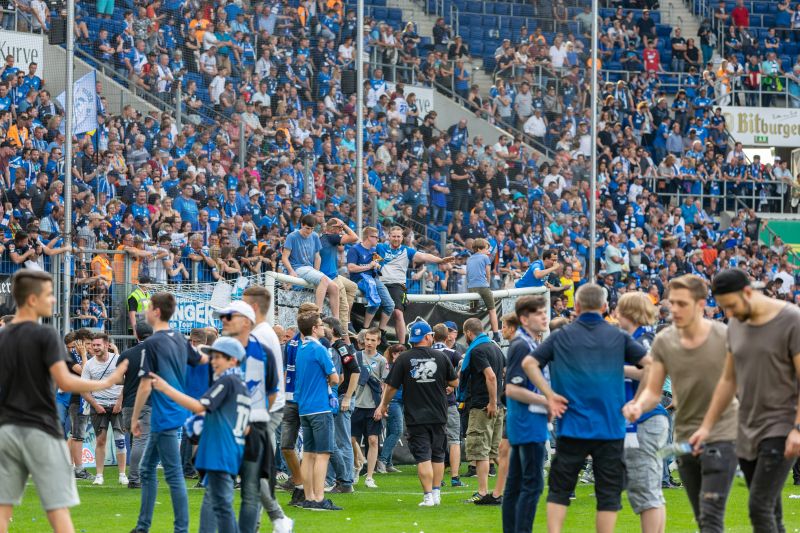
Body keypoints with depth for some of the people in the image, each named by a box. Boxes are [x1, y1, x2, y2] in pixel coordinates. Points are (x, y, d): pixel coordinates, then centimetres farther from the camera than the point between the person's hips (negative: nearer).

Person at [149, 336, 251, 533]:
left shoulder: (226, 381, -10)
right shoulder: (243, 387, 18)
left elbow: (199, 406, -18)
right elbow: (245, 429, 21)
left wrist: (166, 388, -16)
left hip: (220, 453, -10)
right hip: (234, 454, 10)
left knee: (221, 504, -9)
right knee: (211, 503, 15)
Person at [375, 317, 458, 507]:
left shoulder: (404, 359, -6)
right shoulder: (441, 357, -2)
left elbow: (391, 386, -2)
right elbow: (455, 383, 7)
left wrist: (384, 405, 15)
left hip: (416, 418, -2)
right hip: (438, 416, 2)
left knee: (423, 456, -3)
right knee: (437, 455, 14)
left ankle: (428, 496, -9)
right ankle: (436, 494, 17)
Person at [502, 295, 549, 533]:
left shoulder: (529, 344, 16)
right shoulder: (522, 346, -14)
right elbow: (512, 389, -20)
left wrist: (547, 405, 16)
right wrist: (547, 401, -18)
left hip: (521, 425, 10)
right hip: (529, 425, -10)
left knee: (516, 484, 11)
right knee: (533, 484, -11)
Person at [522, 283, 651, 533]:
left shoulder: (562, 336, 3)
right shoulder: (618, 337, 2)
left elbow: (529, 363, -2)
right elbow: (651, 363, -2)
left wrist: (550, 395, -2)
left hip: (572, 427, 0)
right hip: (610, 428, 0)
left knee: (559, 490, 10)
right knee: (608, 494, 4)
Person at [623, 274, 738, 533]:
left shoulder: (725, 337, -11)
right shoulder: (663, 341, -1)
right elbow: (653, 390, 3)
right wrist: (638, 406, -20)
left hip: (721, 436, -5)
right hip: (684, 439, 5)